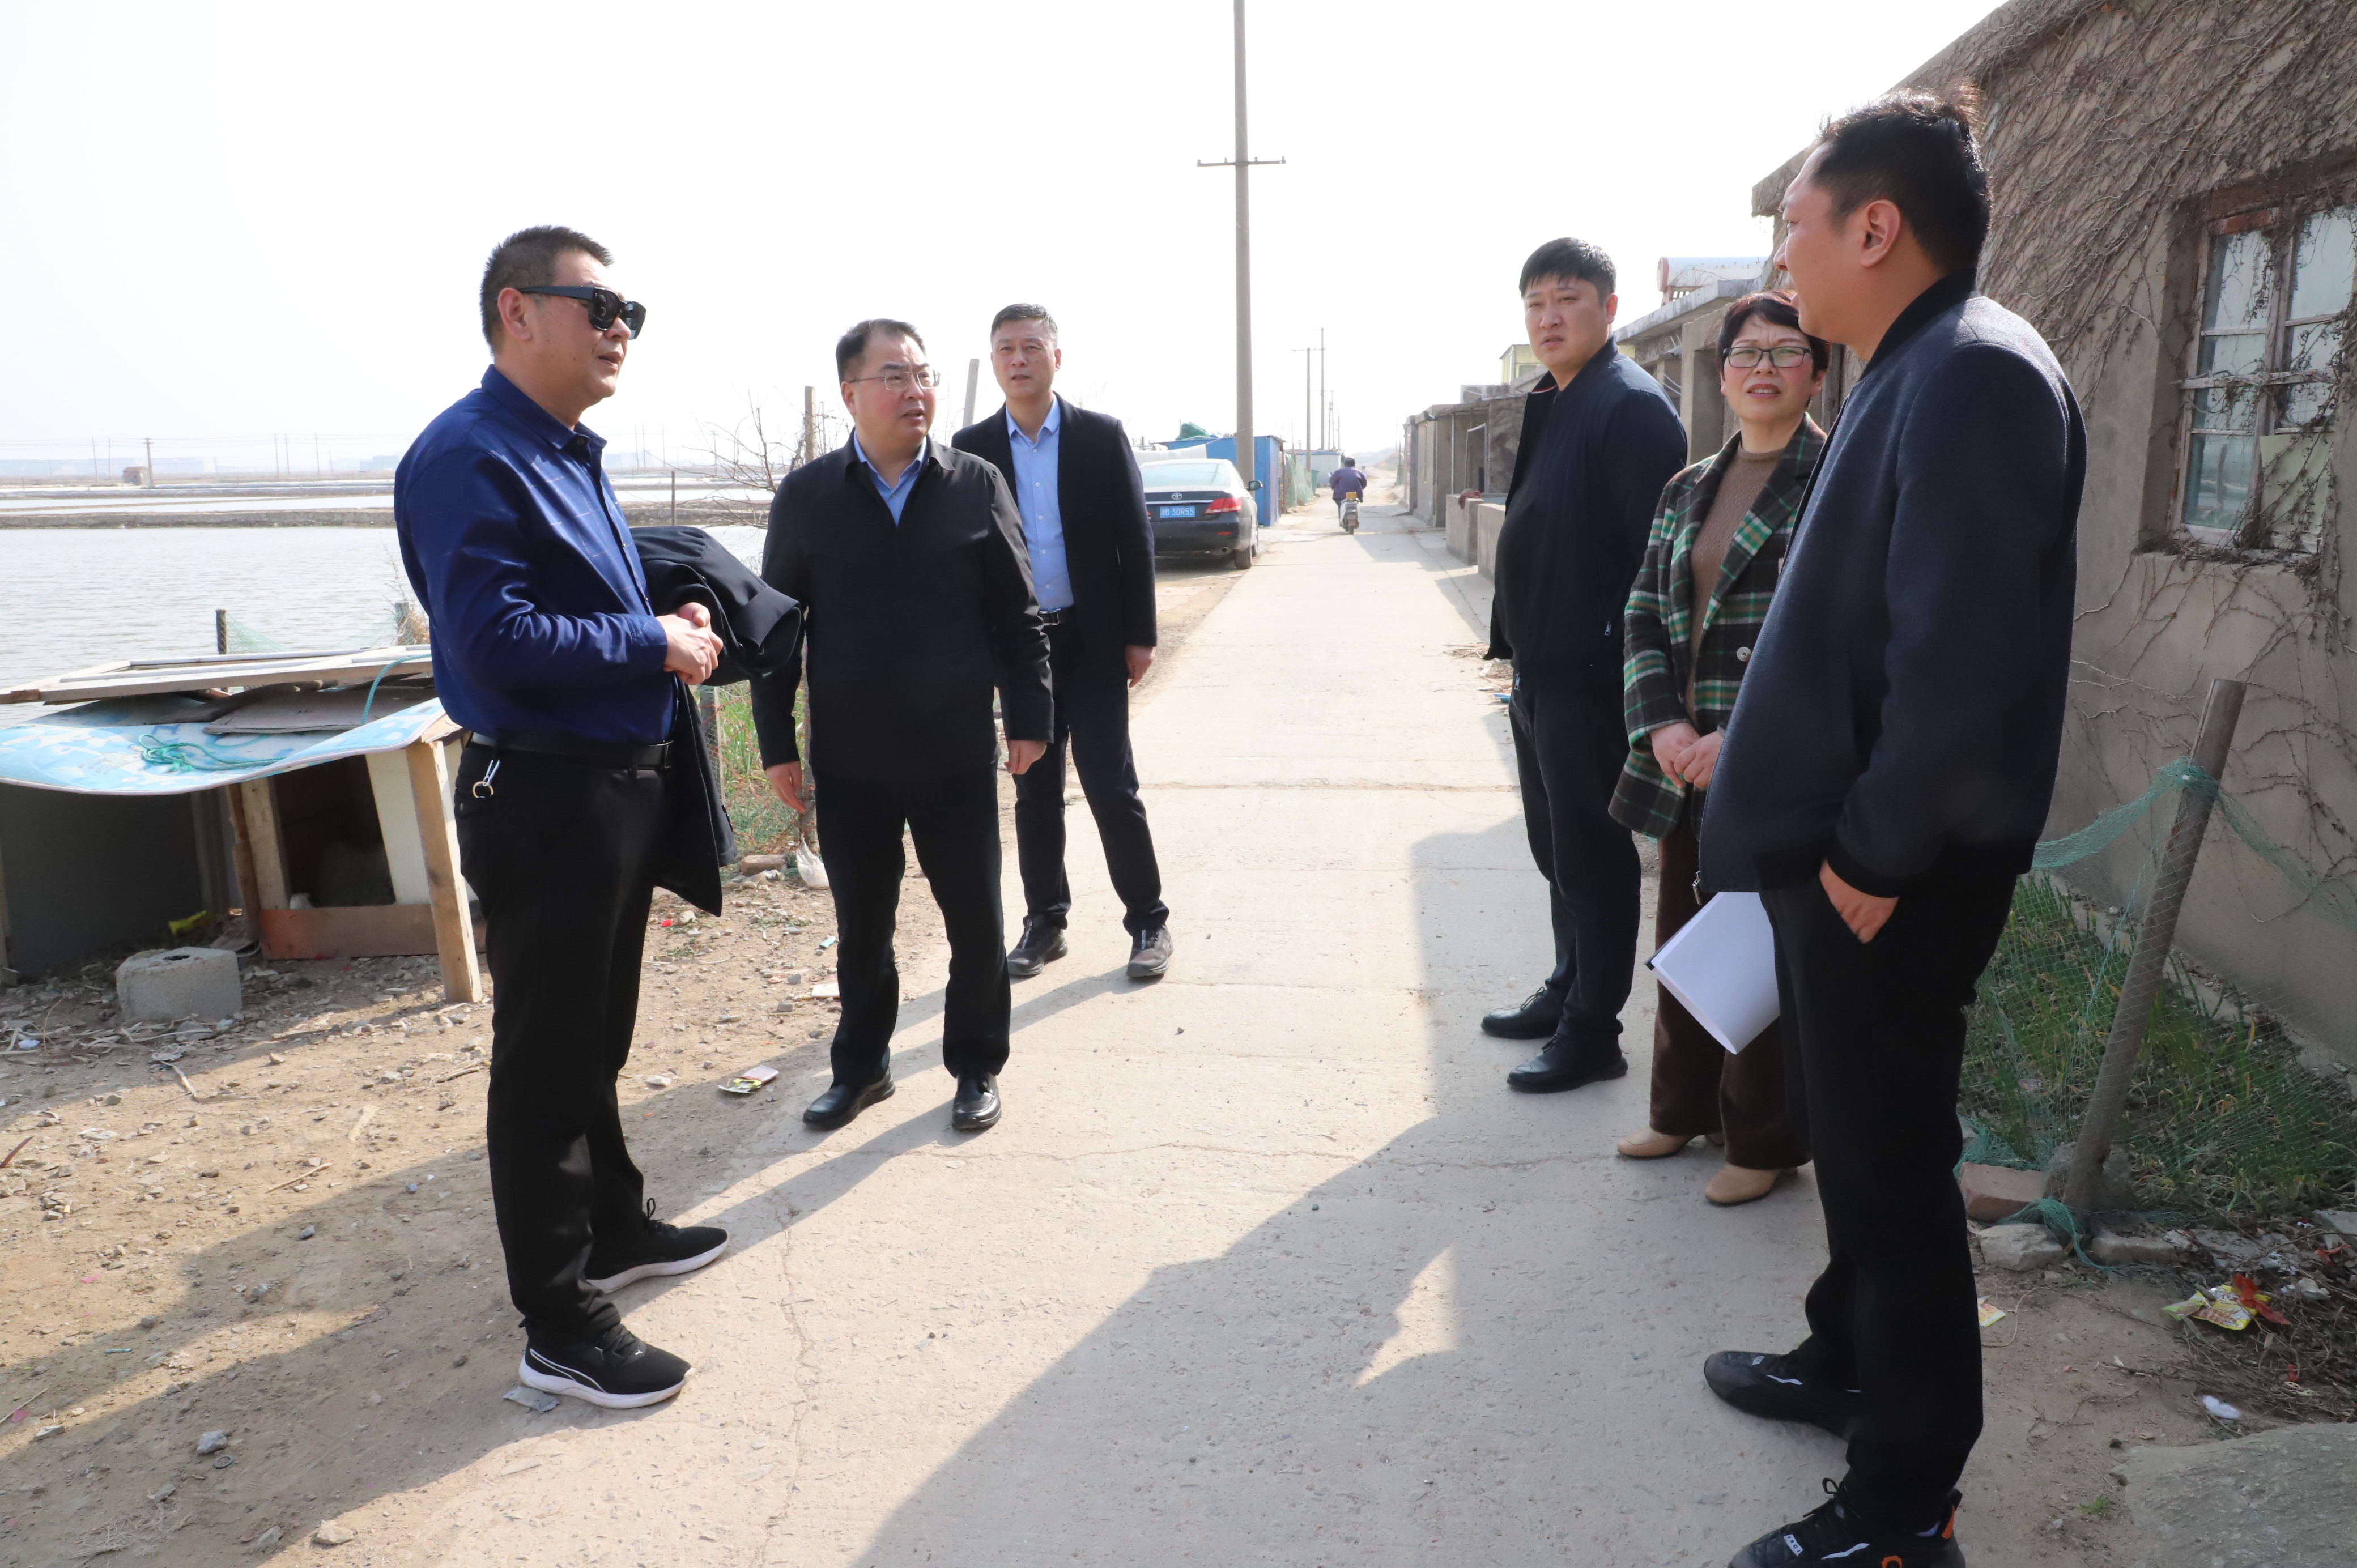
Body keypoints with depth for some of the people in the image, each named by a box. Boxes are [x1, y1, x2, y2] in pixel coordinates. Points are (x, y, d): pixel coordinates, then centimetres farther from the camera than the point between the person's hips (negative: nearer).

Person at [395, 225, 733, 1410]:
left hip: (621, 787, 10)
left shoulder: (569, 452, 14)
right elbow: (496, 643, -26)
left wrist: (669, 624, 3)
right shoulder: (470, 458, -17)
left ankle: (613, 1226, 40)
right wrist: (651, 644, -17)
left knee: (595, 1041, 22)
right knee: (548, 1061, 2)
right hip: (544, 803, -10)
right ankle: (559, 1325, 15)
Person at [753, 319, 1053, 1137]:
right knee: (861, 922, 14)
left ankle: (976, 1066, 28)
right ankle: (861, 1064, 33)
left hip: (957, 753, 0)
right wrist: (777, 743, 1)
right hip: (850, 761, 1)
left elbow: (1017, 615, 3)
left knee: (975, 918, 8)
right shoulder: (805, 496, 1)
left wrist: (1028, 716, 0)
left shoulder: (976, 485, 0)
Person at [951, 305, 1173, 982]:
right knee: (1034, 791, 10)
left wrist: (1140, 636, -4)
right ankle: (1044, 922, 22)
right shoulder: (972, 448, 3)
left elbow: (1135, 539, 0)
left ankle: (1148, 920, 13)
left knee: (1111, 786, -2)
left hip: (1093, 641, -2)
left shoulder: (1102, 437, -1)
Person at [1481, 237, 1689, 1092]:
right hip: (1541, 670, 10)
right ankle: (1567, 994, 34)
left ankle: (1591, 1034, 12)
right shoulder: (1552, 405, 16)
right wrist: (1522, 652, 16)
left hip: (1590, 675, -9)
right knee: (1556, 850, 19)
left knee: (1591, 857, 0)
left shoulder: (1631, 406, -14)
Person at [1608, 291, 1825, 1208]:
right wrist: (1664, 725, -6)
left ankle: (1763, 1142, 21)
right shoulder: (1688, 491, 13)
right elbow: (1644, 614, 10)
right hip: (1686, 760, 6)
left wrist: (1740, 739, -18)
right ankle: (1686, 1109, 33)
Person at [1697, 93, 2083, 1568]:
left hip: (1893, 873, -9)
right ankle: (1849, 1358, 43)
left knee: (1891, 1161, 3)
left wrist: (1872, 851, -19)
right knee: (1857, 1135, 22)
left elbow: (1967, 658, -27)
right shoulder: (1917, 371, 13)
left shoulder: (1976, 372, -19)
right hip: (1842, 847, 9)